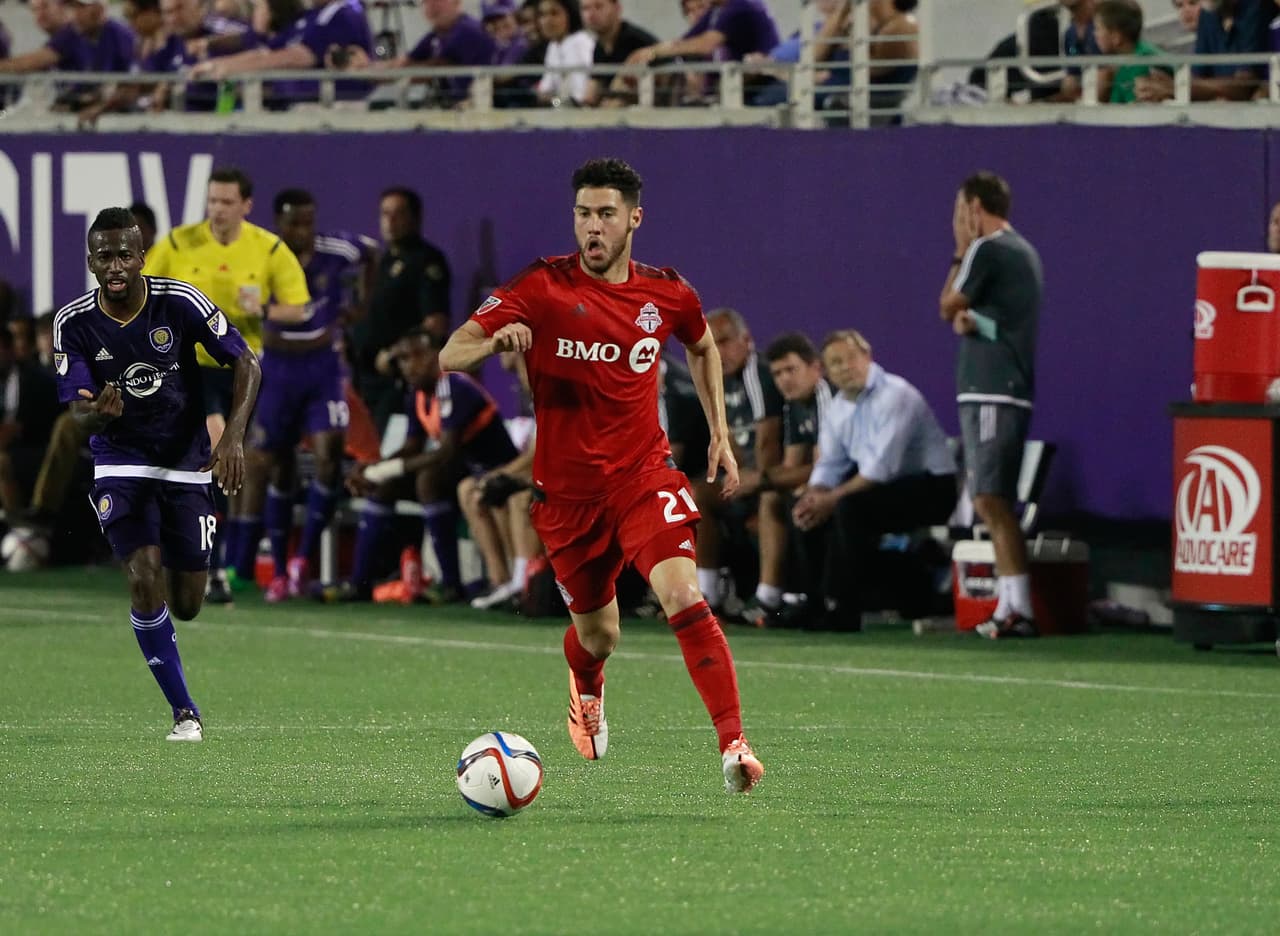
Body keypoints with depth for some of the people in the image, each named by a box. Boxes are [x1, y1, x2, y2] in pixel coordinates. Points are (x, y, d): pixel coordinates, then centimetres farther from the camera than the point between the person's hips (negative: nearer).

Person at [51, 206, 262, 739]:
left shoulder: (180, 302, -15)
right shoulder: (74, 324, -11)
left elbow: (245, 364, -9)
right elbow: (78, 410, -9)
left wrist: (234, 435, -22)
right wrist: (97, 412, -35)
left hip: (187, 461, 1)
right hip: (120, 461, -1)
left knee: (186, 606, 4)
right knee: (145, 581, -21)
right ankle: (184, 712, -8)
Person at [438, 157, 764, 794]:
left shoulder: (666, 294, -1)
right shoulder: (543, 287, -9)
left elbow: (703, 346, 23)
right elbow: (449, 356, -14)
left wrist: (719, 432, 17)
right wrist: (495, 341, -36)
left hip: (643, 477, 0)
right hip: (566, 491, 0)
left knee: (683, 598, -23)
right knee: (597, 633, 12)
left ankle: (734, 744, -24)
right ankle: (586, 689, 51)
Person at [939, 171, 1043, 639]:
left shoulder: (986, 250, -11)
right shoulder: (1025, 252, 20)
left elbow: (949, 307, -3)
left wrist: (959, 253, 6)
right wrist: (967, 319, 1)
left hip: (989, 393, -10)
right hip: (1012, 388, 10)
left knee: (990, 499, -15)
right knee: (994, 503, 13)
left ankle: (1019, 608, -24)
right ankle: (1010, 606, 13)